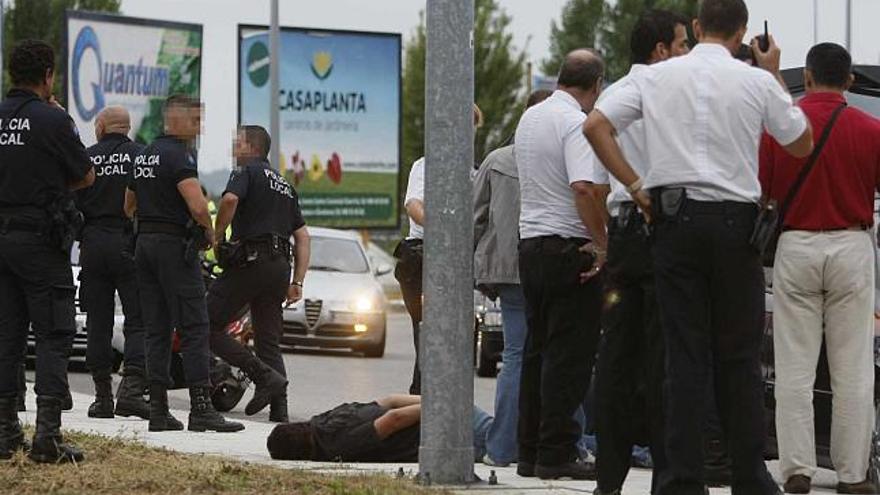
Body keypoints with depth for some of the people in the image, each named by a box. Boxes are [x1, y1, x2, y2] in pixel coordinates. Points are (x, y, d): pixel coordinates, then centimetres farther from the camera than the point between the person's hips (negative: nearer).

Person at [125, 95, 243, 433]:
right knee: (194, 328, -9)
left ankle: (158, 410, 6)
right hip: (175, 245, -9)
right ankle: (201, 409, -15)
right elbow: (198, 206, -23)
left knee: (156, 330, 8)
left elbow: (128, 207, 25)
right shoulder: (178, 155, -12)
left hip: (144, 242, 9)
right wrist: (209, 231, -5)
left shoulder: (144, 156, 16)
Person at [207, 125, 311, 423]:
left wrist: (217, 235, -7)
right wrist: (297, 281, 17)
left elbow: (230, 199, -22)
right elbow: (303, 237, 20)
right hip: (280, 265, 8)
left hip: (250, 262, -8)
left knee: (207, 326, -5)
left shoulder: (247, 170, 1)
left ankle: (264, 376, -16)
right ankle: (279, 412, 0)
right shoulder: (285, 186, 24)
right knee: (269, 342, 10)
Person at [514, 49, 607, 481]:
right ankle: (556, 455, -8)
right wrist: (602, 242, -19)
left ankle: (530, 452, 13)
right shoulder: (576, 122, -14)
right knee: (568, 354, -6)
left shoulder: (529, 118, 14)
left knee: (537, 349, 12)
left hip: (530, 243, 8)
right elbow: (584, 187, -26)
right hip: (568, 247, -8)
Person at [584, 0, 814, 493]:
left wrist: (634, 183, 3)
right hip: (735, 219, -1)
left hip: (674, 218, 1)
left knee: (687, 354, 3)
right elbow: (803, 144, 11)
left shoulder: (658, 77, 3)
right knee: (739, 357, 5)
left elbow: (596, 125, -1)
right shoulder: (756, 82, -2)